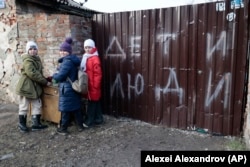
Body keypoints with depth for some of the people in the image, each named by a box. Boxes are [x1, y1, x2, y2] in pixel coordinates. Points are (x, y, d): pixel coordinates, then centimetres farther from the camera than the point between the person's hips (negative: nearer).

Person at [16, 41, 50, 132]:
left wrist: (45, 79, 2)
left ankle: (36, 123, 19)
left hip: (35, 87, 9)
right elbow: (32, 74, -26)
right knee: (24, 106, 5)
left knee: (37, 105, 10)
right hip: (26, 86, -8)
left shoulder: (37, 59, 11)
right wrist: (45, 82, -22)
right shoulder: (27, 60, -16)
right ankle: (22, 123, 22)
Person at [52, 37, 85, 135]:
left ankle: (63, 128, 13)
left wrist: (53, 76, 1)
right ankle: (80, 126, 24)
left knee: (65, 109, 2)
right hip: (74, 88, 9)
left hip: (67, 89, -9)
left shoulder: (67, 61, -18)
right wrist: (56, 76, 12)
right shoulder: (73, 60, 12)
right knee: (76, 107, 15)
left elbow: (60, 76, -19)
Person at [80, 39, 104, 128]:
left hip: (93, 85, -9)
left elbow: (98, 74, -17)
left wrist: (95, 85, -17)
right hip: (88, 84, 9)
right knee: (96, 102, 15)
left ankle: (89, 121, 10)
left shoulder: (95, 59, -14)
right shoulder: (85, 57, 13)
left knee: (92, 103, 0)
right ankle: (98, 119, 25)